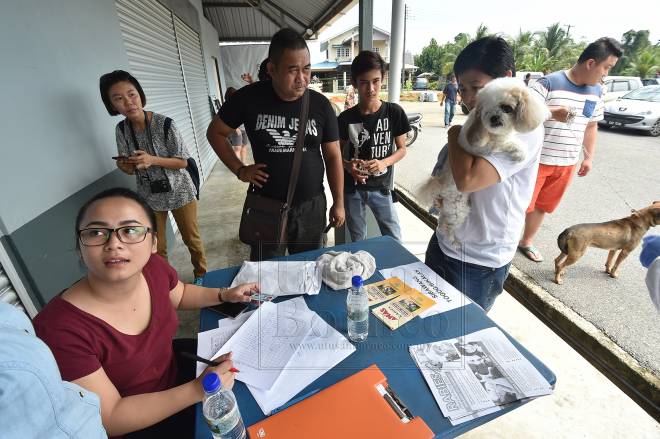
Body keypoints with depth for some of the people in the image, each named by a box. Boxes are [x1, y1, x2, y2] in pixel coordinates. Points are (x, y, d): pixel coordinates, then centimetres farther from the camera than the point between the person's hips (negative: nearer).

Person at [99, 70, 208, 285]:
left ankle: (201, 276, 34)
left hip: (179, 192, -3)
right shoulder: (121, 130, -5)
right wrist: (123, 166, -21)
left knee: (191, 238, 12)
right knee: (156, 248, 11)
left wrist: (152, 160, -28)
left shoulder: (165, 124, -17)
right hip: (150, 196, 3)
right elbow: (131, 169, 2)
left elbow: (182, 162, -13)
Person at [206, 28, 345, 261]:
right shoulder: (249, 98, -8)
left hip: (311, 206, 1)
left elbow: (333, 156, 2)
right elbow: (215, 132, 6)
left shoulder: (321, 105, -4)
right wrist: (240, 169, -5)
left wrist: (338, 202, 3)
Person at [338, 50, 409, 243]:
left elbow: (402, 149, 0)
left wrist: (383, 163, -20)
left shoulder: (394, 112, -8)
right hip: (352, 189, 1)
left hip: (381, 188, 0)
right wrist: (348, 165, -20)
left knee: (395, 241, 5)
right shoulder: (346, 118, -6)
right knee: (357, 242, 15)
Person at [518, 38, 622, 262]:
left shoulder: (596, 92, 10)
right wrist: (552, 112, -31)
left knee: (542, 206, 14)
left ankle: (527, 241, 30)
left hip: (567, 164, 7)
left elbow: (591, 126, 19)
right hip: (537, 159, -6)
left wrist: (589, 157, 18)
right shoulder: (549, 83, -12)